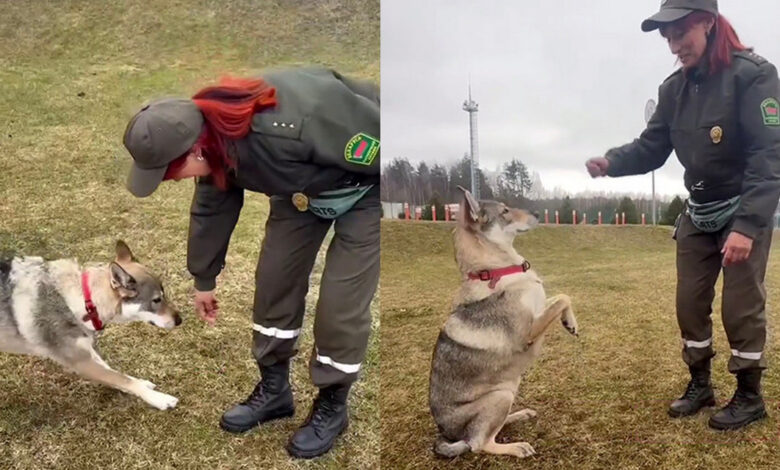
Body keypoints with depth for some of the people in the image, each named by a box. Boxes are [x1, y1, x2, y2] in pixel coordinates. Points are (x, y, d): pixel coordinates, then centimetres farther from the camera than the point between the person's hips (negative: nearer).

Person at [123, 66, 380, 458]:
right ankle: (273, 389, 25)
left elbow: (374, 139, -30)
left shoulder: (284, 129, -43)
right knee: (274, 279, 5)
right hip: (305, 185, 7)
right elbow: (211, 207, 3)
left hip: (367, 185, -7)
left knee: (341, 300, -7)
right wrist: (204, 279, 17)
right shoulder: (212, 137, -15)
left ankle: (331, 406, 16)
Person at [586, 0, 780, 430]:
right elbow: (652, 148, 0)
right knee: (690, 302, 9)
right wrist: (612, 162, -22)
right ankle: (699, 384, 26)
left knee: (741, 306, -1)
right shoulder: (674, 88, 0)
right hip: (698, 212, 6)